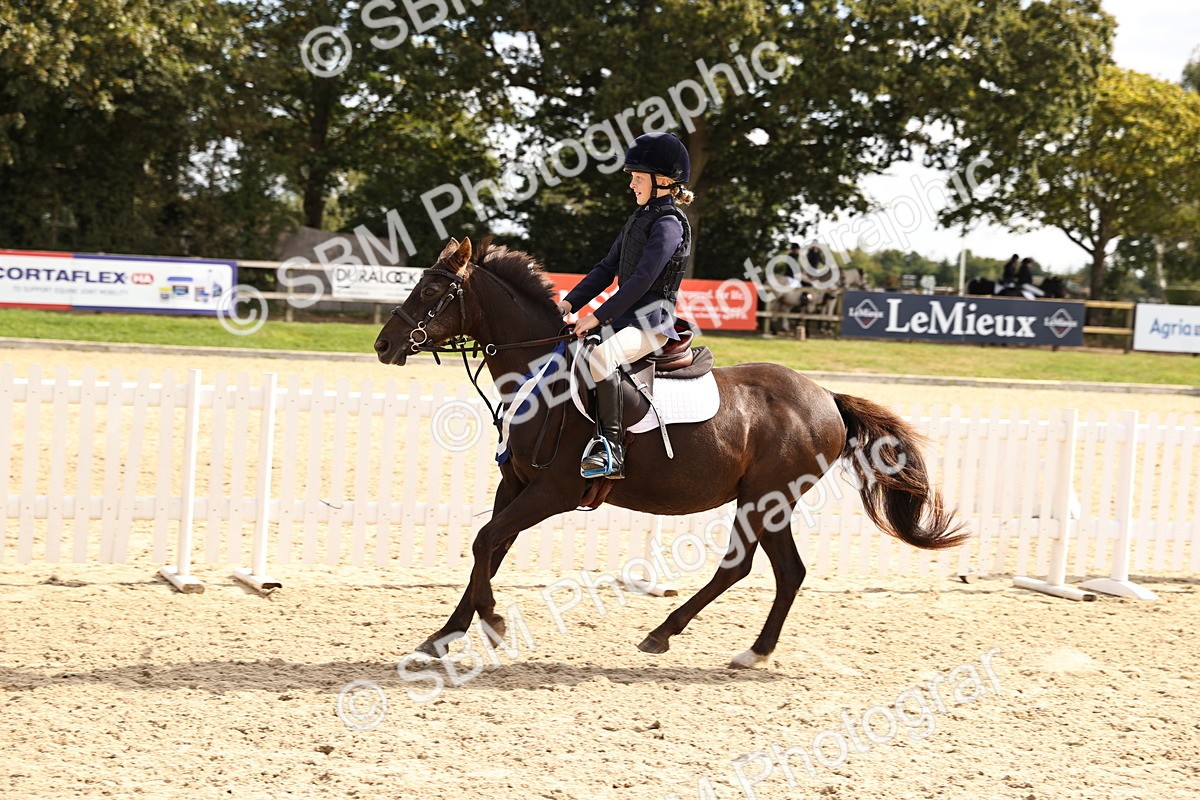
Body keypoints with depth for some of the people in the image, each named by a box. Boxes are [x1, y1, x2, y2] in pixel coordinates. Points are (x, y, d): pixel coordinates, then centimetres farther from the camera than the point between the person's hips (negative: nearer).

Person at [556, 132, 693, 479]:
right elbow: (607, 269, 17)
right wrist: (570, 303, 5)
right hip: (626, 316, 10)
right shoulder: (639, 217, 17)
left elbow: (642, 280, -20)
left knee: (599, 357, -36)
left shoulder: (669, 223, -12)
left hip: (652, 319, -10)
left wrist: (599, 316, -21)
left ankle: (611, 448, -33)